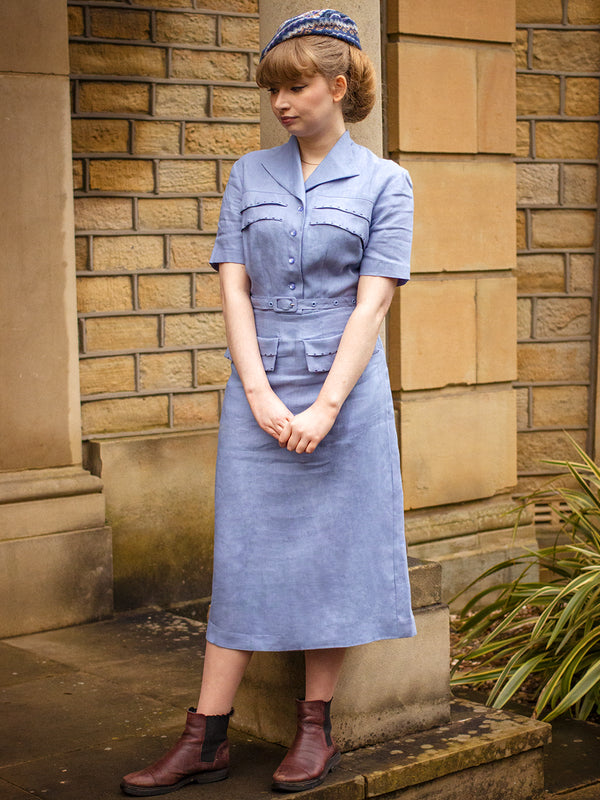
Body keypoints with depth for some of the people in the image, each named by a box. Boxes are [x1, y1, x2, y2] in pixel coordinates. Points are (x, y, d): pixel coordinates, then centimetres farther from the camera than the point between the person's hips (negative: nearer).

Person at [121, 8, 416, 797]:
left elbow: (371, 302, -5)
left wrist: (325, 407, -13)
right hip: (258, 390, 2)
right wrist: (261, 395, -8)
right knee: (245, 554, 3)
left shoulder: (383, 183, 2)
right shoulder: (249, 175, 9)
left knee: (332, 552, 3)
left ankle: (315, 729, 16)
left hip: (345, 391, -2)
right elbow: (234, 288, 4)